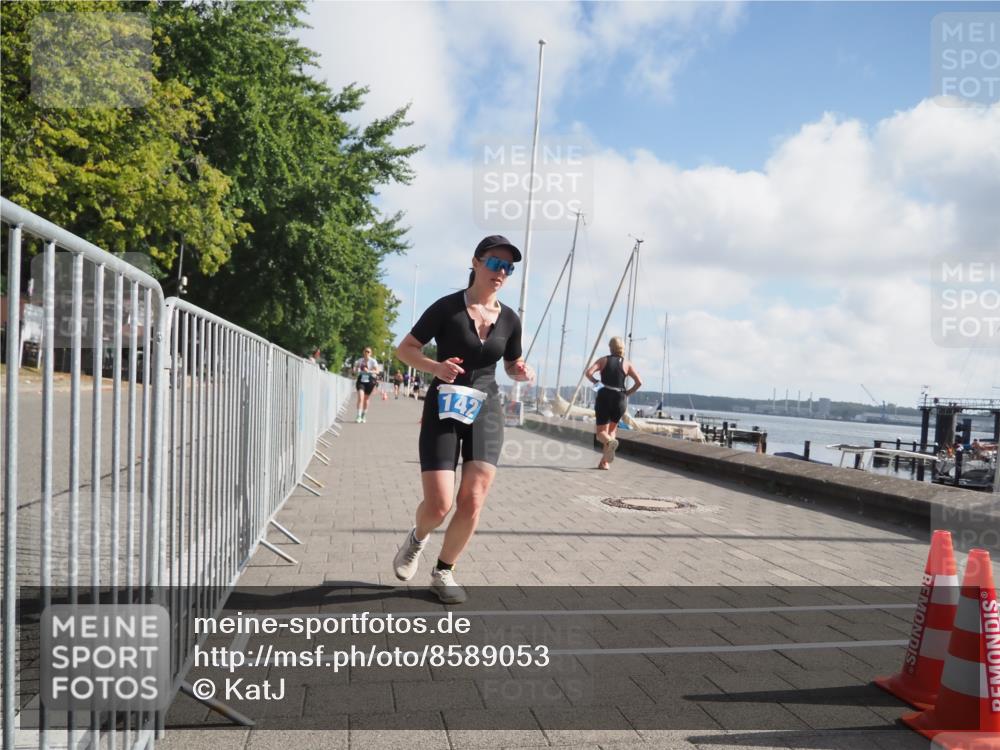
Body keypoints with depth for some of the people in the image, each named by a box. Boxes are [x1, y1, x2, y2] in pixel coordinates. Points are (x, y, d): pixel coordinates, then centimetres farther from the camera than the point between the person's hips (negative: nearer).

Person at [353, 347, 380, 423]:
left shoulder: (373, 361, -3)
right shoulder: (360, 360, 8)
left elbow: (377, 371, -12)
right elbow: (355, 370, 19)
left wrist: (369, 371, -28)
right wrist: (356, 369, -6)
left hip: (369, 381, -1)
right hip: (361, 380, 1)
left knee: (366, 400, 8)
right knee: (360, 397, -15)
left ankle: (363, 417, 23)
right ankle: (358, 416, -18)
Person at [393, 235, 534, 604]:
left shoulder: (510, 319, 3)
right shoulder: (447, 307, -9)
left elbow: (513, 365, 18)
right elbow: (404, 349, -3)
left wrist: (523, 373, -6)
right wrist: (435, 366, -22)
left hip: (486, 411, 4)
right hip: (444, 410, -3)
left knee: (472, 504, -3)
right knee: (438, 506, -8)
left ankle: (444, 572, 19)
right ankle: (417, 538, 29)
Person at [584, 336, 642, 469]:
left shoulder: (603, 360, 5)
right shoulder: (627, 364, 5)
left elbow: (588, 372, -9)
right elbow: (639, 382, -6)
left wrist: (596, 382, 7)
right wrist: (628, 393, 6)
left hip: (604, 397, -1)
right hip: (619, 399, 1)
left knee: (601, 432, 4)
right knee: (612, 429, 19)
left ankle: (610, 442, -33)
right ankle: (605, 462, 11)